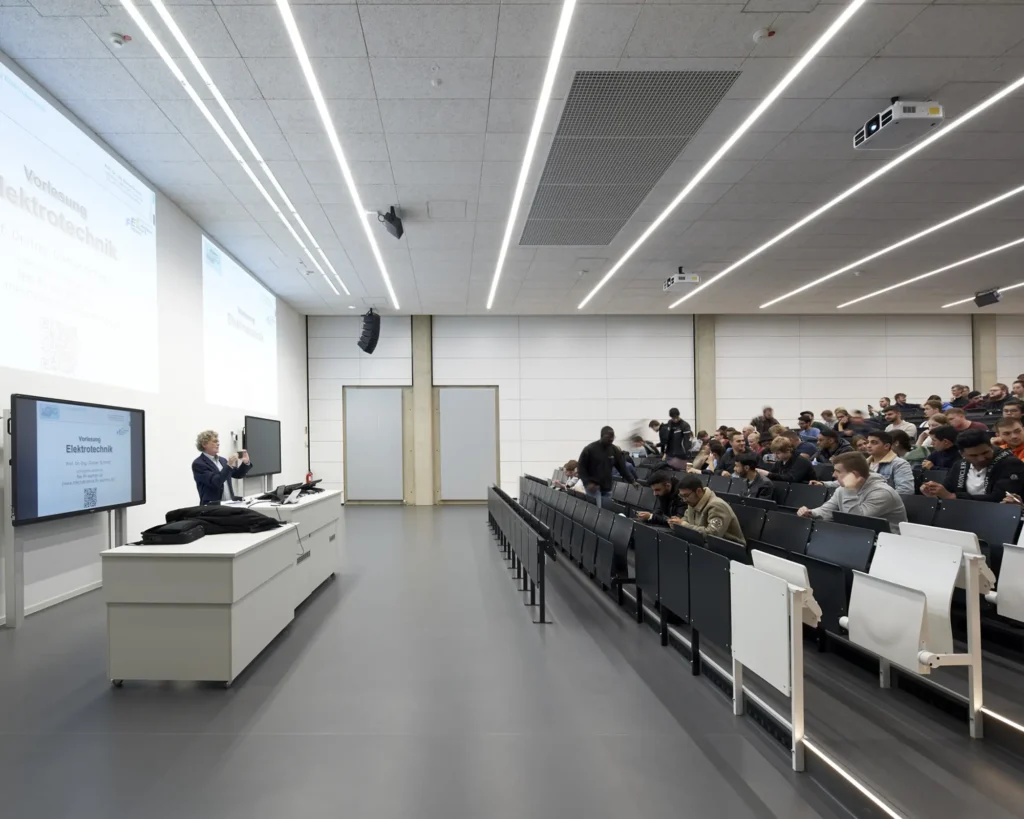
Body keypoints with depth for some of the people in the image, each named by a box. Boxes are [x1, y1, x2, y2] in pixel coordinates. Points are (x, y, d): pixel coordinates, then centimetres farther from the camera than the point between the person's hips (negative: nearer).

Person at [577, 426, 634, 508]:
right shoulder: (589, 449, -11)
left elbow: (622, 467, 8)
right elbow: (581, 466, -8)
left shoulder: (614, 450, 3)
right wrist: (587, 482, -17)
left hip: (607, 489, 6)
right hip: (593, 487, -5)